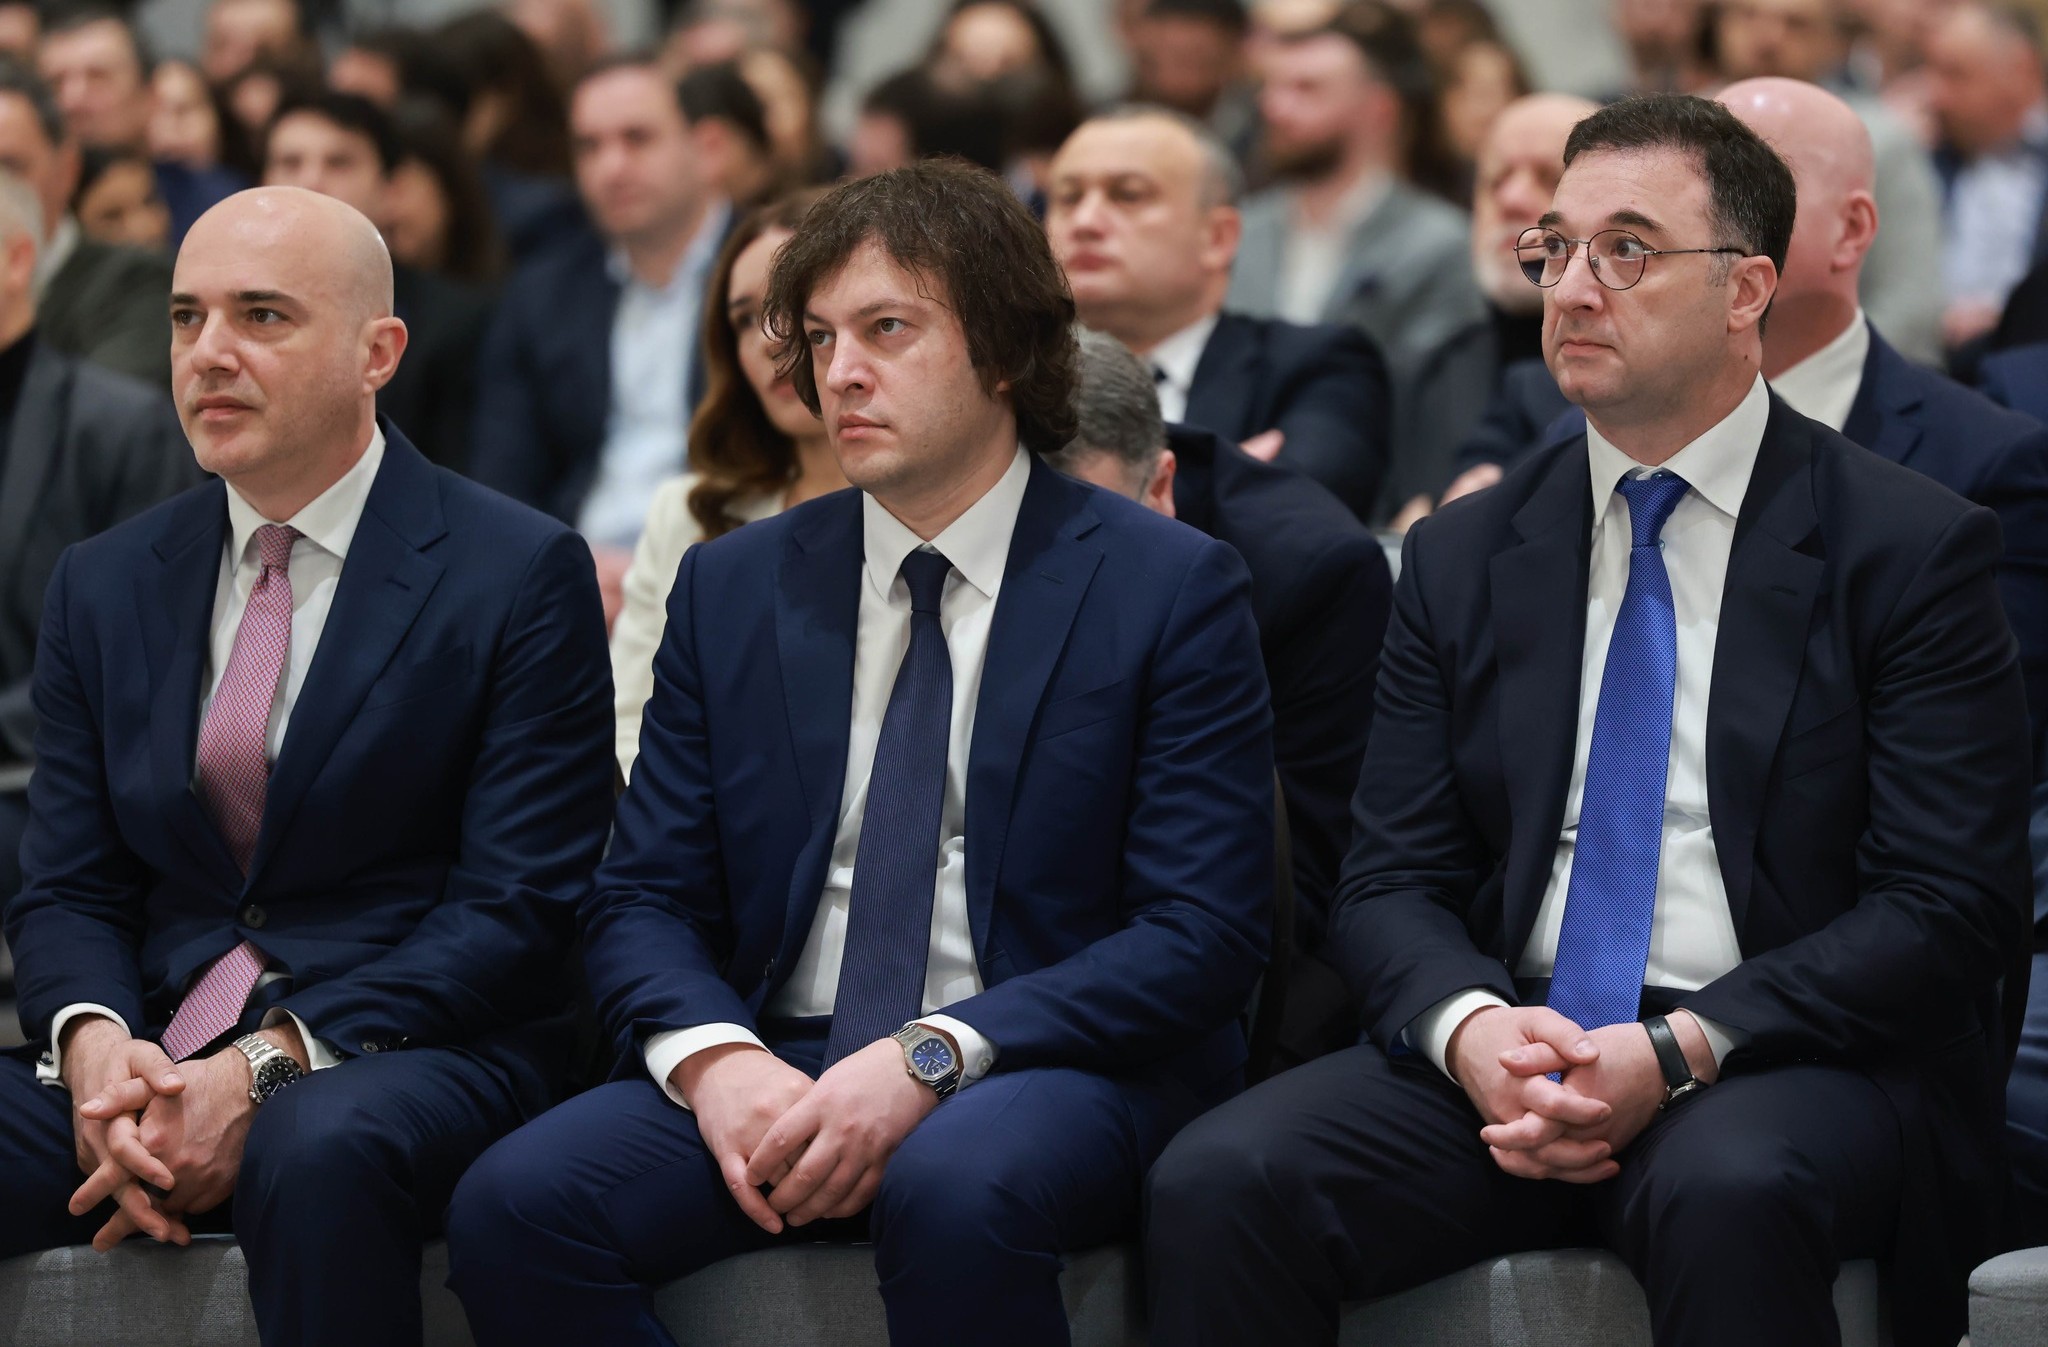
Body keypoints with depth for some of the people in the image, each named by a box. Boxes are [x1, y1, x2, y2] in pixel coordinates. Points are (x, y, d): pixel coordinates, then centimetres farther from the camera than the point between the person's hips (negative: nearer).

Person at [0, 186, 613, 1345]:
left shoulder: (521, 575, -1)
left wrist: (262, 1071, -17)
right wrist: (95, 1046, -12)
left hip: (411, 1055, -3)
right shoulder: (104, 586, 14)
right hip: (150, 1061, 3)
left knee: (320, 1147, -38)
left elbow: (517, 905, -7)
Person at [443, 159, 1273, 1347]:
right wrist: (716, 1061, -13)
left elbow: (1207, 933, -7)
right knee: (513, 1205, -24)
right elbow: (643, 900, 10)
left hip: (1056, 1069, -4)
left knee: (954, 1190, -39)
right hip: (775, 1062, 4)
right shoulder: (734, 588, 13)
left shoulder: (1173, 590, 0)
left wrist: (930, 1061, -19)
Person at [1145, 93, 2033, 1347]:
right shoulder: (1464, 558, 14)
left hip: (1792, 1056, -3)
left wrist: (1679, 1050, -18)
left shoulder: (1917, 548, 0)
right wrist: (1469, 1027, -13)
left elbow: (1948, 911, -6)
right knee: (1217, 1186, -24)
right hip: (1503, 1046, 3)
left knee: (1728, 1193, -39)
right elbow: (1392, 883, 11)